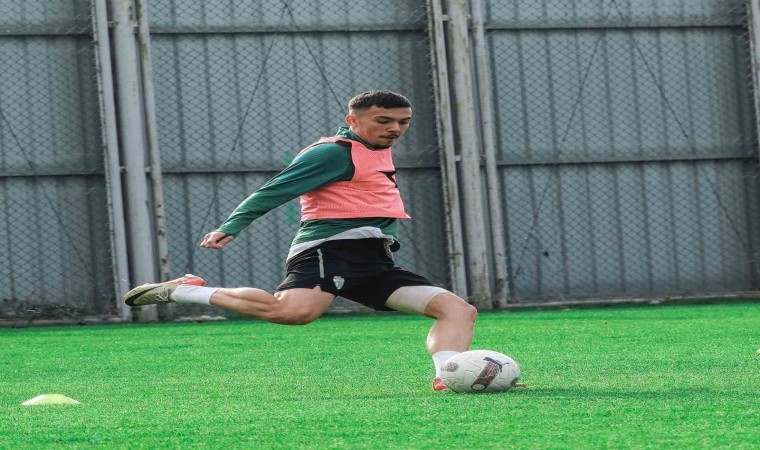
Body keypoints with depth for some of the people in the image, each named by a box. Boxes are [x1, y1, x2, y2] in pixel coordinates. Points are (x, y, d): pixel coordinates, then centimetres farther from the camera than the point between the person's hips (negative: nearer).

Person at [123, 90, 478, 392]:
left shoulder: (378, 150, 22)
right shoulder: (334, 152, -6)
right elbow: (274, 191, -12)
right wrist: (230, 228, -21)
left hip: (374, 262, 9)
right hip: (330, 250, -9)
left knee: (459, 309, -2)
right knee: (294, 311, -36)